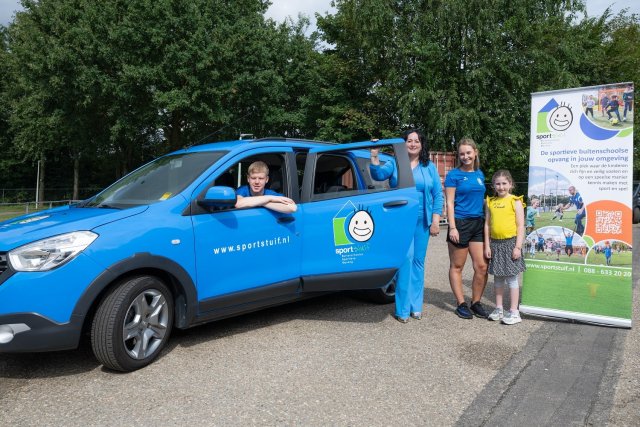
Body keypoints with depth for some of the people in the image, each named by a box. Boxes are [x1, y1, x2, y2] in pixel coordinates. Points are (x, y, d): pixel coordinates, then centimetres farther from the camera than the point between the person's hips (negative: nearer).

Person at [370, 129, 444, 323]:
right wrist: (375, 156, -25)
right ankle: (403, 308, -4)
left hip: (422, 220, 3)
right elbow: (378, 175, -11)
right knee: (406, 258, -13)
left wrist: (435, 221, 0)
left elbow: (438, 195, 7)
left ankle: (416, 306, 19)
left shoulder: (430, 167, 10)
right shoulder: (394, 164, 6)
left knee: (418, 261, 8)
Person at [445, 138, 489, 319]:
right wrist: (452, 227, -14)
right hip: (460, 223, -5)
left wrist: (487, 222, 17)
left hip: (478, 224, 5)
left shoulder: (480, 174, 12)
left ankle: (476, 303, 20)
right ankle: (461, 304, 15)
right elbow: (449, 203, -7)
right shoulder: (454, 175, -4)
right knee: (457, 266, 3)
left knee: (482, 267, 4)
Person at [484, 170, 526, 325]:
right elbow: (487, 224, 8)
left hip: (510, 242, -4)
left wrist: (518, 247, -13)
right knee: (498, 277, 12)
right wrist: (487, 246, 3)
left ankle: (514, 312, 10)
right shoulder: (491, 202, 8)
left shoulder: (515, 201, -4)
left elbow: (520, 226, -7)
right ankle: (499, 309, 23)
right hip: (495, 243, 4)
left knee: (511, 277, 1)